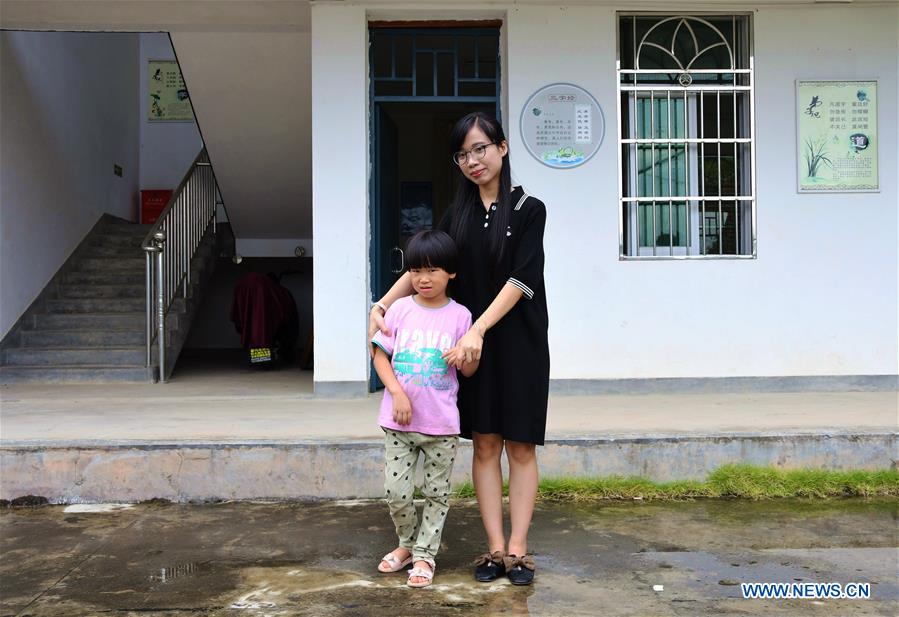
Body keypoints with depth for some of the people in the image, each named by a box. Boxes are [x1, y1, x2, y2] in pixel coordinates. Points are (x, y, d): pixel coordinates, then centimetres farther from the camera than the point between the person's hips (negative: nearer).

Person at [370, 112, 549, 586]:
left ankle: (518, 550, 5)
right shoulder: (458, 213, 10)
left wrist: (478, 331, -23)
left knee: (519, 445, 1)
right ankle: (495, 549, 9)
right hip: (471, 343, 4)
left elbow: (520, 280, -14)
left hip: (518, 343, -4)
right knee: (485, 444, 4)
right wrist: (382, 305, -9)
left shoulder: (528, 209, -4)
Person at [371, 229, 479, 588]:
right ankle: (408, 543, 30)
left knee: (437, 493, 9)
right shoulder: (399, 310, -1)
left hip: (441, 424, -1)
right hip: (399, 421, 1)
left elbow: (469, 371, 2)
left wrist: (466, 358, -21)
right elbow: (380, 356, 2)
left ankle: (425, 554, 25)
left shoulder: (459, 316, -3)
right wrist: (397, 393, -12)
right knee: (396, 492, 5)